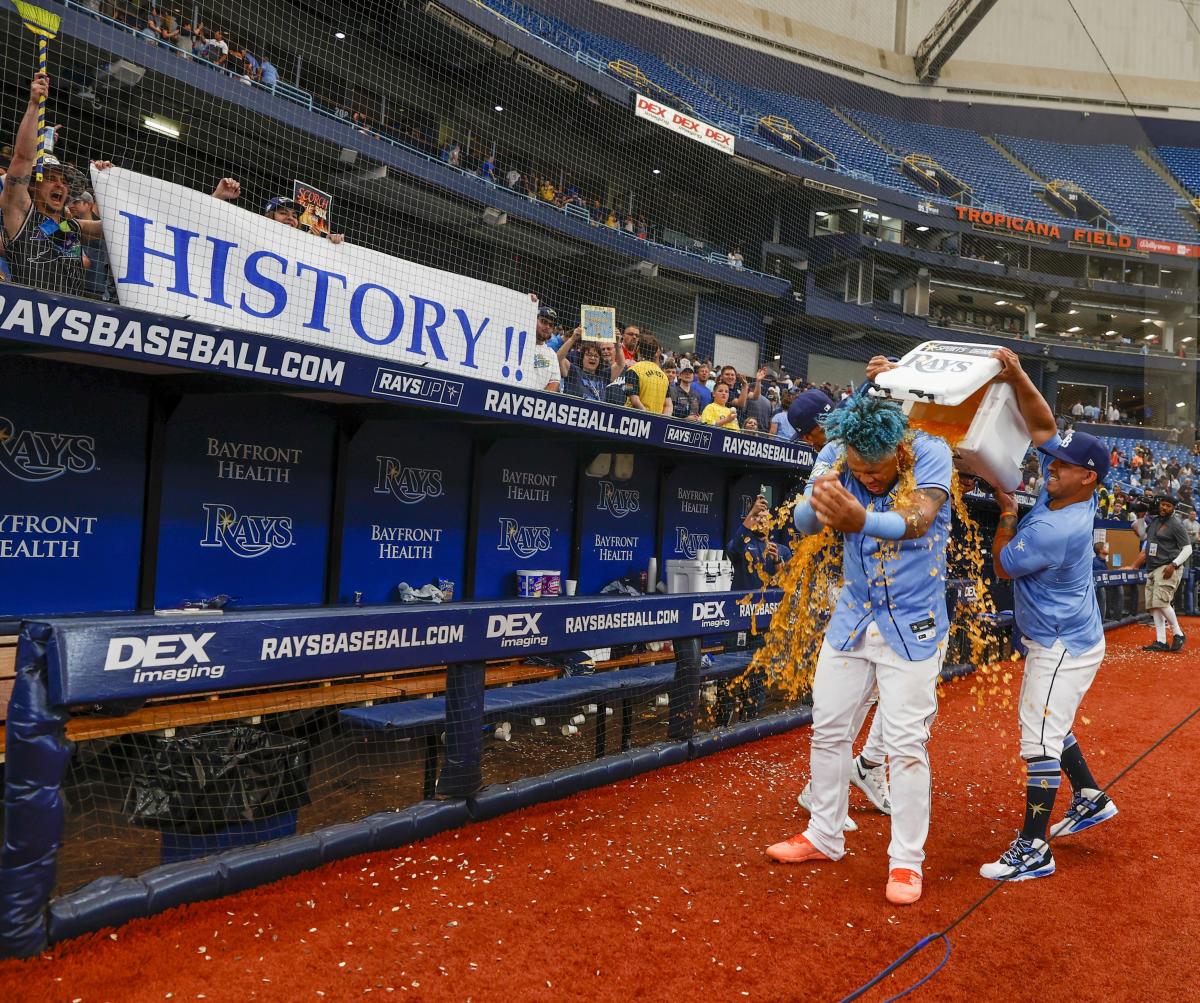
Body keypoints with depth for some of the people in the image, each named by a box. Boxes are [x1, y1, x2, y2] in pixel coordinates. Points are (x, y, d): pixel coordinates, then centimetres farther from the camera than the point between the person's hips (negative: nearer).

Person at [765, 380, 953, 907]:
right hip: (851, 617, 4)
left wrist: (862, 519, -58)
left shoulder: (931, 453, -20)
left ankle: (906, 860, 15)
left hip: (912, 625, -4)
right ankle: (825, 836, 31)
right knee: (828, 728, 12)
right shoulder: (834, 457, -11)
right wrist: (817, 504, -47)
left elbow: (918, 520, -37)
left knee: (906, 743, -3)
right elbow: (803, 522, -22)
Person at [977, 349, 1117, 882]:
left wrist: (1006, 514, -3)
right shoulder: (1066, 490, -4)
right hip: (1059, 641, 10)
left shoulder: (1056, 528, -29)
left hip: (1063, 648, -10)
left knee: (1040, 740, -6)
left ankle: (1033, 851, 2)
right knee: (1050, 727, 25)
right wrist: (1017, 377, -14)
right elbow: (1043, 426, 0)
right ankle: (1090, 798, 42)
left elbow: (1003, 565, -15)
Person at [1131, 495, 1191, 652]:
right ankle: (1161, 642, 4)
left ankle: (1178, 634, -2)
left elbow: (1188, 548, -9)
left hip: (1168, 569, -8)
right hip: (1152, 569, 8)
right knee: (1153, 604, 3)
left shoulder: (1176, 525, -6)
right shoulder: (1153, 521, 16)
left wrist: (1174, 564, -20)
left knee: (1161, 601, -19)